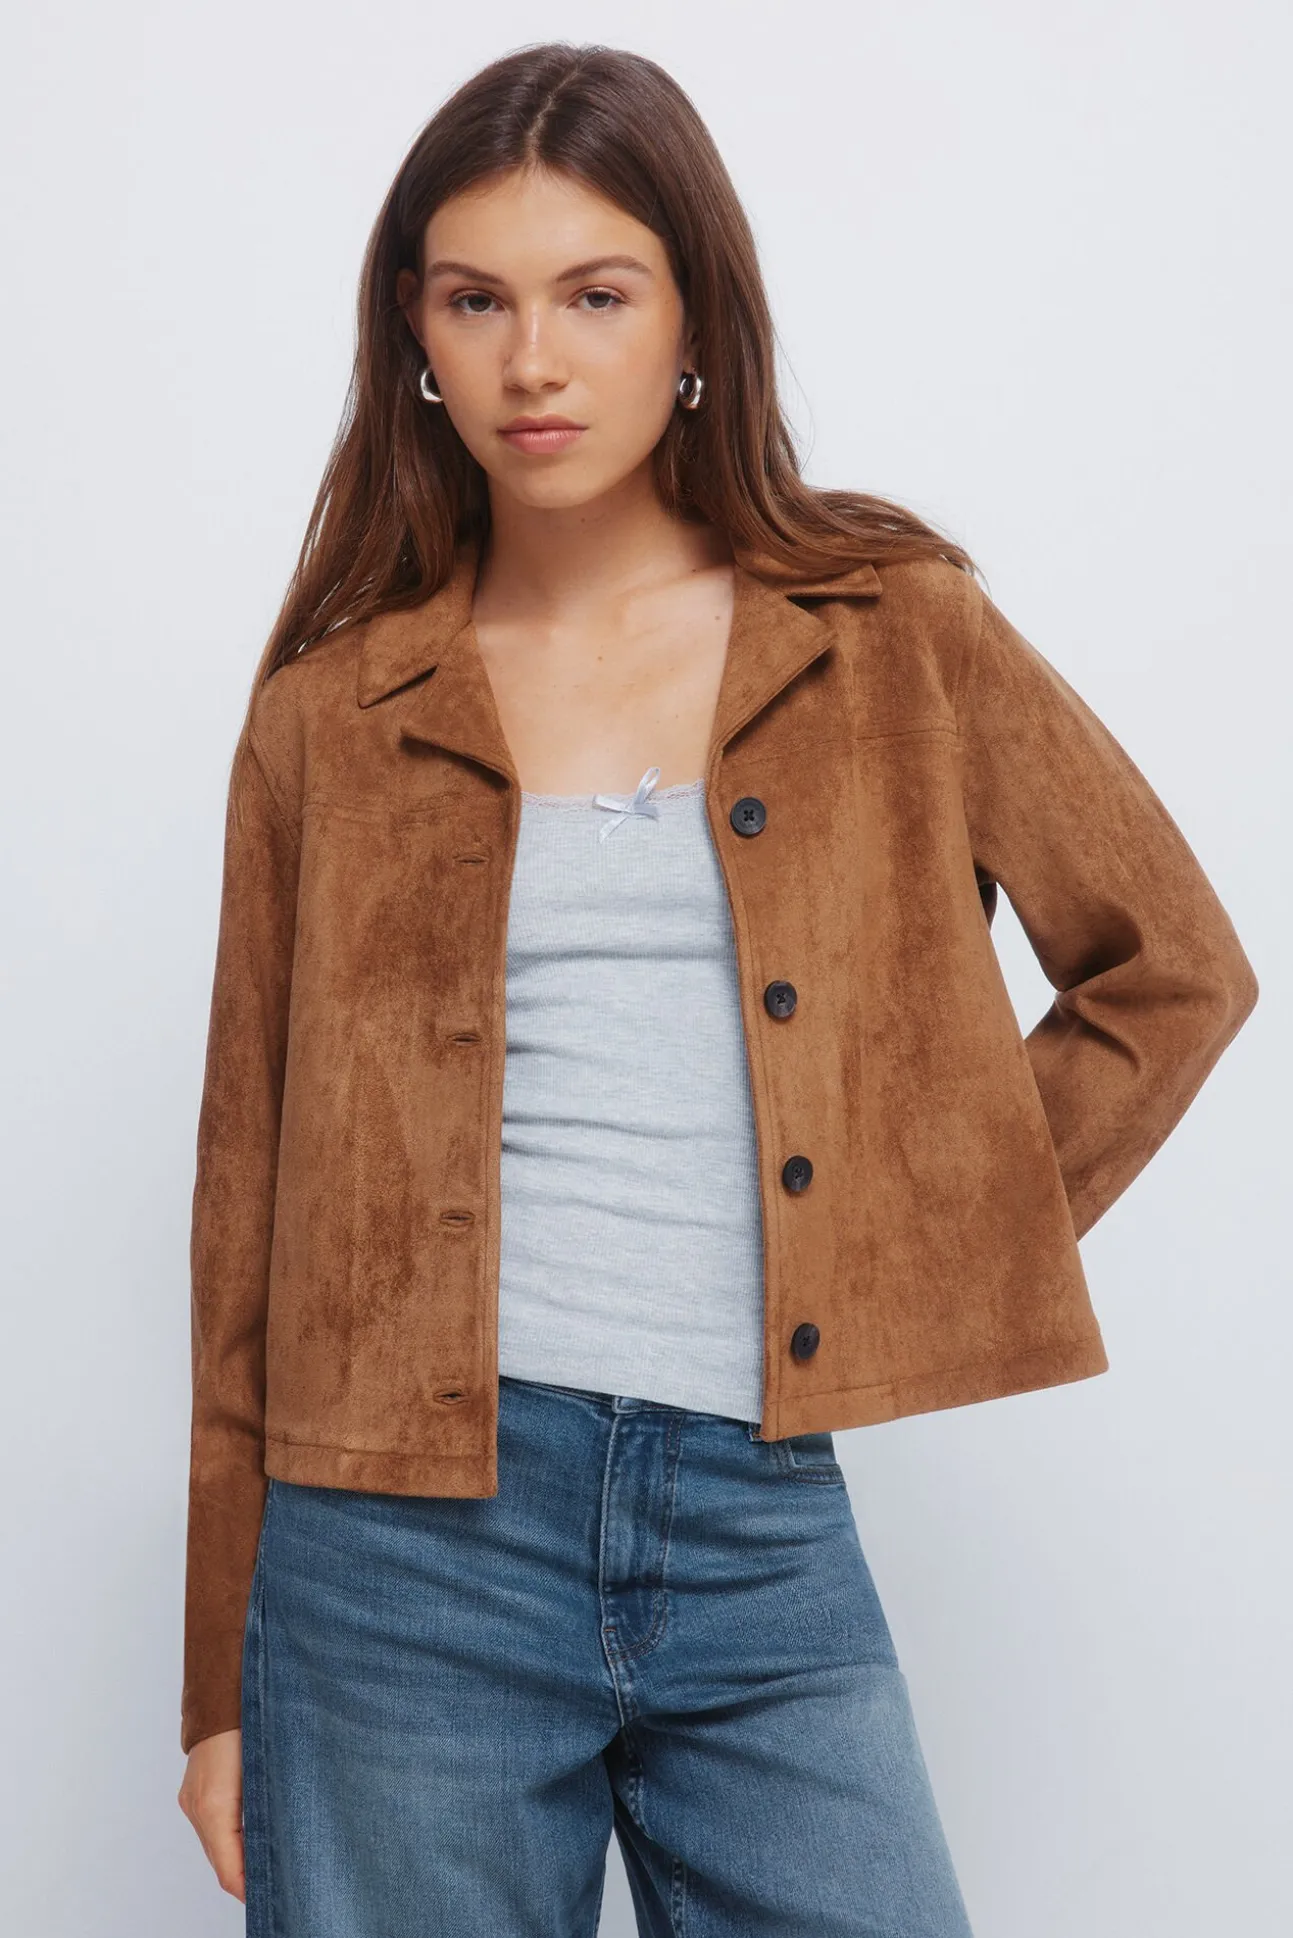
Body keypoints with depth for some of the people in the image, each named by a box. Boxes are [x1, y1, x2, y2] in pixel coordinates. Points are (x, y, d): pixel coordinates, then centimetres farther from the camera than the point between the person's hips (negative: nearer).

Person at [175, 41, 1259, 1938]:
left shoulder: (894, 632, 5)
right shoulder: (335, 708, 4)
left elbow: (1173, 967, 11)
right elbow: (256, 1190, 7)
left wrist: (926, 1251, 2)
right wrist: (224, 1680, 8)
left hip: (763, 1539, 1)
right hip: (408, 1533, 0)